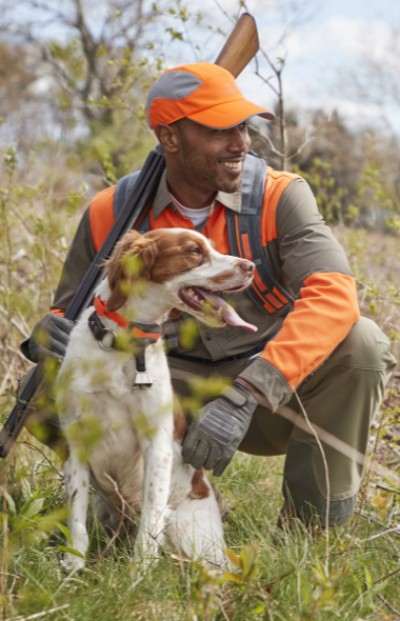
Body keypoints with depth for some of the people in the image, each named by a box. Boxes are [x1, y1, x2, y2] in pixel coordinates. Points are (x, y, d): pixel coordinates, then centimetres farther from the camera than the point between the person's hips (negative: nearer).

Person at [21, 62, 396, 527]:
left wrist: (245, 396, -41)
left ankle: (313, 525, -11)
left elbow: (333, 295, -29)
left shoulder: (279, 197, -13)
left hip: (273, 398, -1)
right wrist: (52, 336, -23)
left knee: (360, 343, -29)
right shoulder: (112, 214, -6)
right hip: (174, 397, 1)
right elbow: (73, 314, 6)